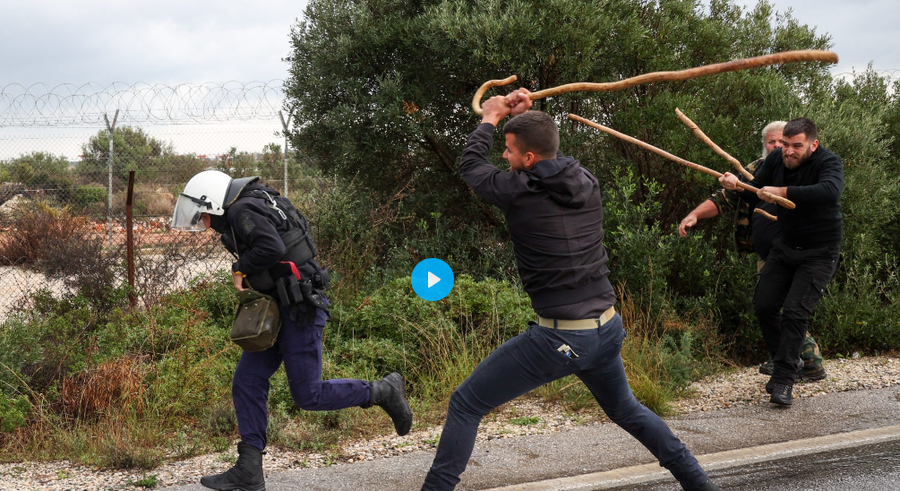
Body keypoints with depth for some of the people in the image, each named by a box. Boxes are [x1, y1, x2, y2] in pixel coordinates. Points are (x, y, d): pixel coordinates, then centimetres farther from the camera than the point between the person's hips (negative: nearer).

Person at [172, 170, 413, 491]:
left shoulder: (244, 210, -14)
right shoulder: (242, 214, 17)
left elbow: (271, 247, -30)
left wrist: (241, 269, -13)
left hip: (300, 309, -11)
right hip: (279, 308, 11)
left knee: (308, 396, -5)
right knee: (246, 383, 5)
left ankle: (384, 392, 10)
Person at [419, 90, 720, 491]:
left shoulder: (518, 192, -13)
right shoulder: (587, 183, 1)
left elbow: (470, 164, 7)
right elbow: (550, 158, 27)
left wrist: (490, 118, 22)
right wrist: (523, 118, 25)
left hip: (559, 339, -7)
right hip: (608, 330, 7)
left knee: (465, 405, 5)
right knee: (624, 409, 32)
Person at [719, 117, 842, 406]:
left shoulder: (828, 162, -22)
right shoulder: (776, 159, -4)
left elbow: (830, 192, -44)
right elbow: (754, 195, 4)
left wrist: (782, 192, -43)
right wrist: (736, 186, -19)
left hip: (819, 254, -6)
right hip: (785, 246, 6)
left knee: (795, 311, -16)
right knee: (764, 306, 3)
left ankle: (784, 381, -8)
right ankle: (787, 362, 24)